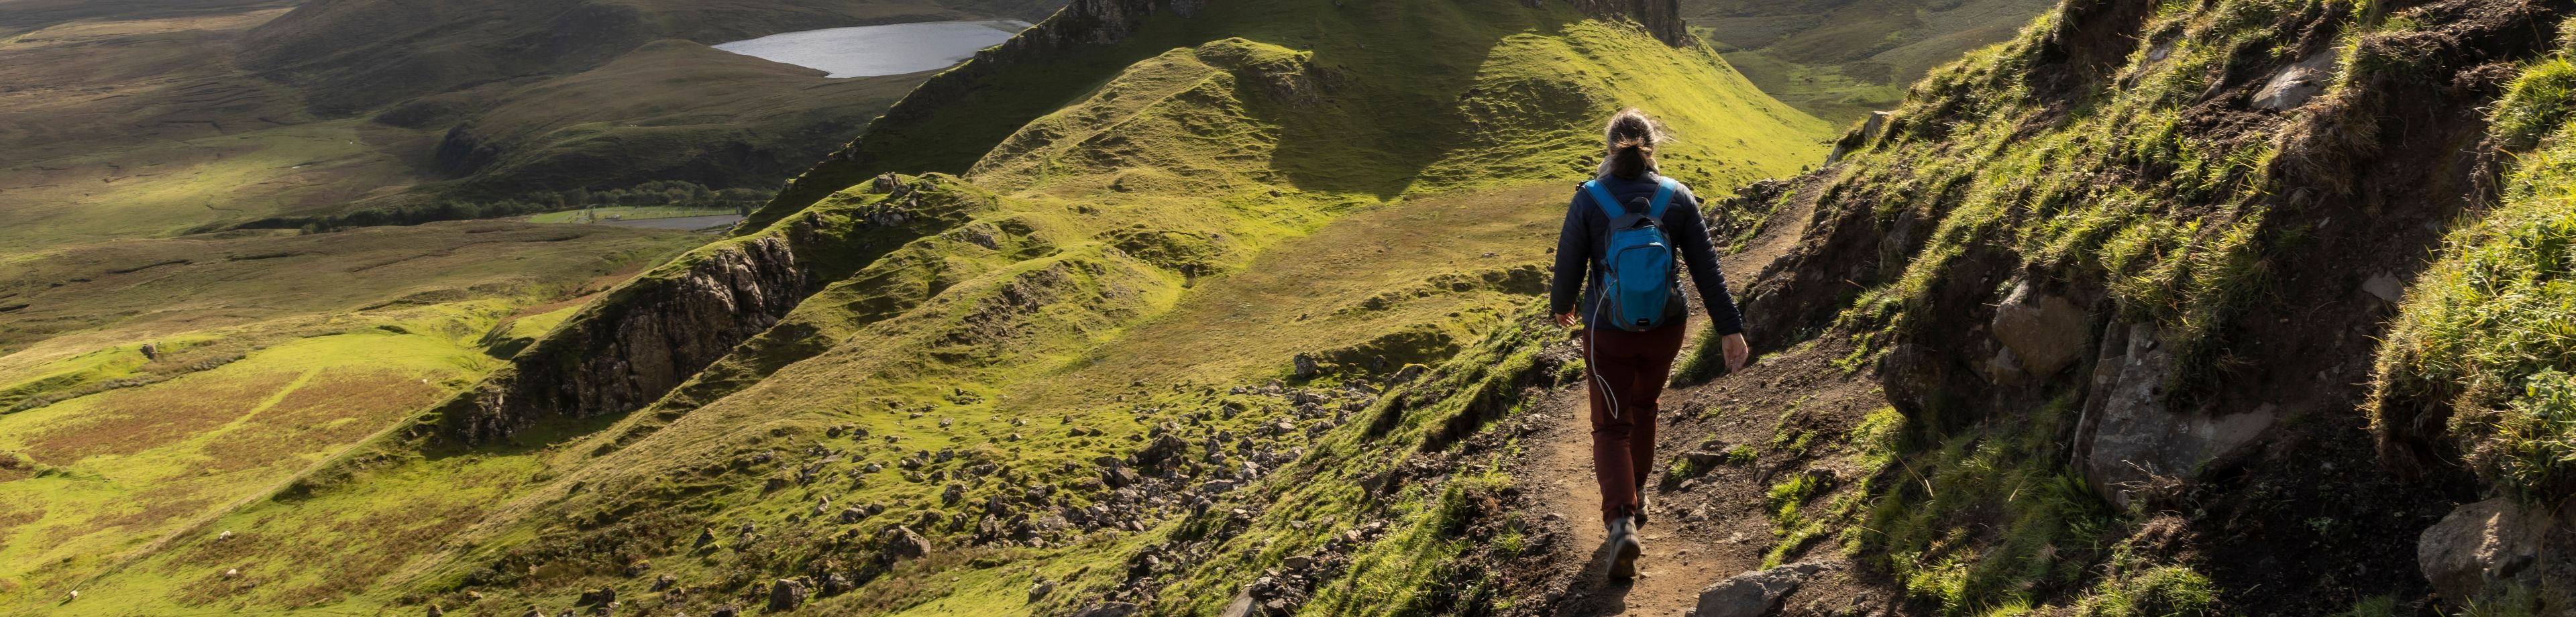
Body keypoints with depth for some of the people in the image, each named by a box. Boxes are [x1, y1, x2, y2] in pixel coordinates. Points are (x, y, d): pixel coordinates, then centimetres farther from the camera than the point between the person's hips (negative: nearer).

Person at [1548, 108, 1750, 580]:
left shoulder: (1589, 199, -13)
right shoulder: (1677, 198, -7)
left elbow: (1569, 266, -7)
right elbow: (1707, 268, -7)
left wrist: (1561, 306, 14)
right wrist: (1730, 329, -4)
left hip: (1608, 332, -2)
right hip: (1665, 329, 3)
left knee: (1611, 427, 8)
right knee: (1643, 404, 29)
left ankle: (1621, 519, -14)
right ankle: (1635, 495, 41)